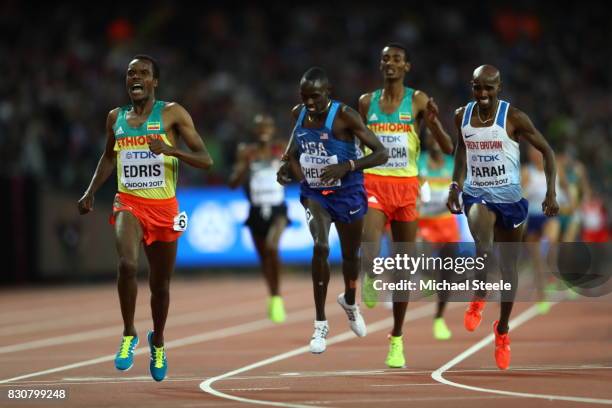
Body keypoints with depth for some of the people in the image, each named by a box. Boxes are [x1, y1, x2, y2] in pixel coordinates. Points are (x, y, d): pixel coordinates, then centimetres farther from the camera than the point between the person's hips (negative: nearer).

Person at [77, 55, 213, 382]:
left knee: (160, 284, 10)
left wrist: (170, 149, -24)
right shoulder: (116, 117, 7)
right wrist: (90, 193, 13)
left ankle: (157, 341, 37)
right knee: (128, 263, -28)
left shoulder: (172, 113, -4)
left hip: (164, 207, -1)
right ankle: (129, 334, -11)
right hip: (128, 203, 1)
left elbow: (205, 160, -8)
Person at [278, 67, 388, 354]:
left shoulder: (345, 116, -20)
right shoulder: (299, 114, -4)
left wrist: (347, 166, -34)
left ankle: (349, 302, 50)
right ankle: (320, 325, -15)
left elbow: (381, 154, -21)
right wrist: (288, 165, -2)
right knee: (320, 247, -21)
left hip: (347, 193, -2)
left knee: (350, 255, 16)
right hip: (313, 193, 2)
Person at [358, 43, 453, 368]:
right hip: (373, 185, 0)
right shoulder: (366, 102, 8)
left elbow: (448, 148, -4)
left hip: (406, 187, 0)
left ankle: (397, 339, 18)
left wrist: (433, 122, -21)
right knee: (370, 253, -29)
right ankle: (372, 278, 4)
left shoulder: (418, 101, 1)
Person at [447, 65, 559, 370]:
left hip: (509, 197, -1)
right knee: (483, 249, -28)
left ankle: (502, 330, 26)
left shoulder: (513, 118, -13)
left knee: (508, 265, 9)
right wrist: (455, 185, 14)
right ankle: (478, 298, 0)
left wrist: (551, 193, -13)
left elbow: (546, 150, -6)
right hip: (477, 194, 1)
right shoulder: (462, 116, -2)